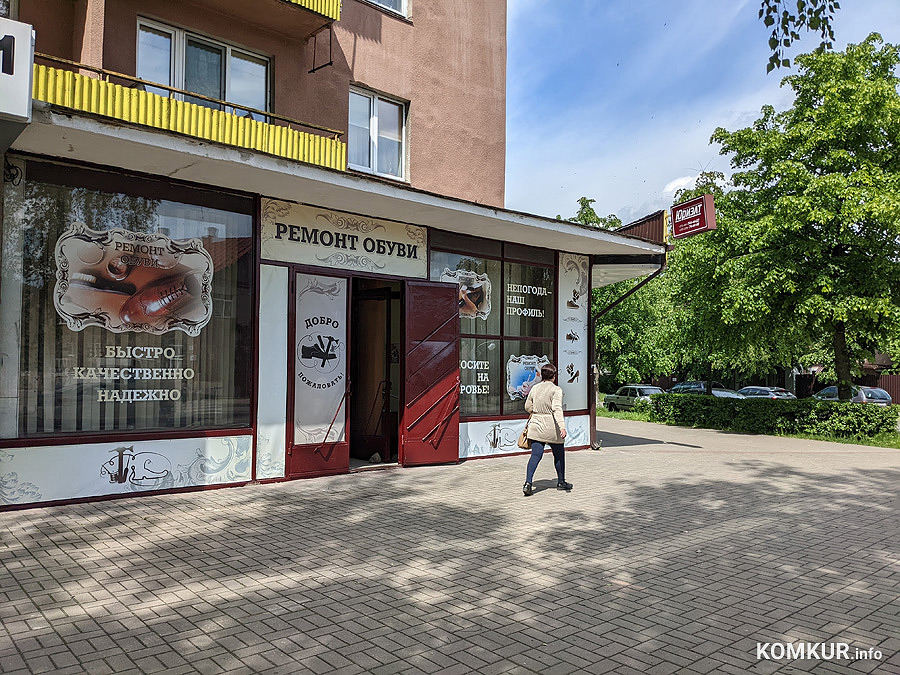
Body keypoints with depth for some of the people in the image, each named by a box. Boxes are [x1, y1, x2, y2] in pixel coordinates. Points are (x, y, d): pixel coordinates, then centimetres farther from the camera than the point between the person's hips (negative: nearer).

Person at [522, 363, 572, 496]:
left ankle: (528, 482, -15)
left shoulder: (535, 388, 6)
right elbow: (557, 409, -23)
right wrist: (562, 426, -30)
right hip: (551, 427, -4)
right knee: (559, 454, 15)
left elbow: (528, 407, 12)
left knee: (535, 455, 1)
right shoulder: (556, 390, -10)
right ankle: (561, 482, 29)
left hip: (536, 425, 4)